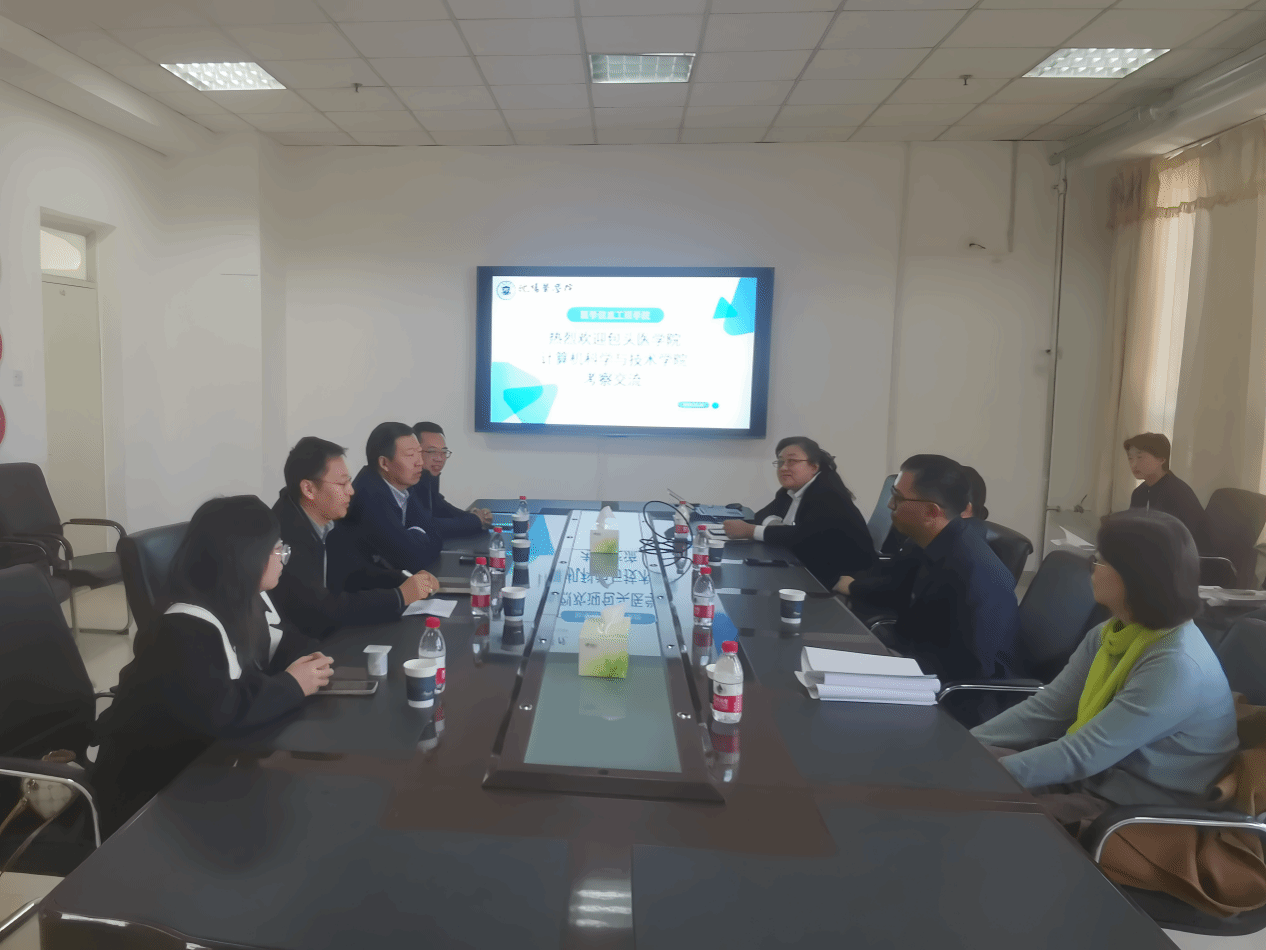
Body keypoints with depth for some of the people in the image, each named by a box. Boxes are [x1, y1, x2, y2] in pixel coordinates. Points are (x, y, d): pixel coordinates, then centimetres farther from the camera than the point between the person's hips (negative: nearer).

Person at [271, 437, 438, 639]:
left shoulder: (326, 522, -1)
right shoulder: (285, 533, -25)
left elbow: (356, 572, 10)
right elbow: (322, 607, -27)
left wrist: (406, 581, -7)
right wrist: (400, 596, -20)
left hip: (327, 636, 7)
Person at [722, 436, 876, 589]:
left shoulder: (828, 493, -20)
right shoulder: (790, 490, 6)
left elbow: (803, 535, -30)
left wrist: (749, 530, -28)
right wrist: (773, 523, -14)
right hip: (813, 572, 7)